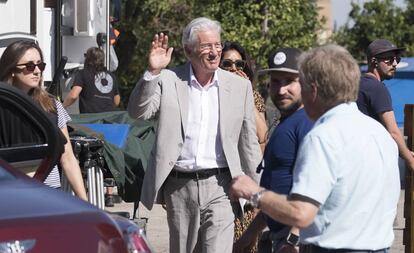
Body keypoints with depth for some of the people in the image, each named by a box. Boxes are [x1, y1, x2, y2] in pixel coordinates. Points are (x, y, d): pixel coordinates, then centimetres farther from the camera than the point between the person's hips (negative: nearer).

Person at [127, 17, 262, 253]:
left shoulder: (240, 85, 5)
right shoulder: (168, 80, 2)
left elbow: (249, 142, 9)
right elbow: (138, 111, -9)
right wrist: (153, 72, -20)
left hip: (219, 186, -1)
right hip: (179, 186, 1)